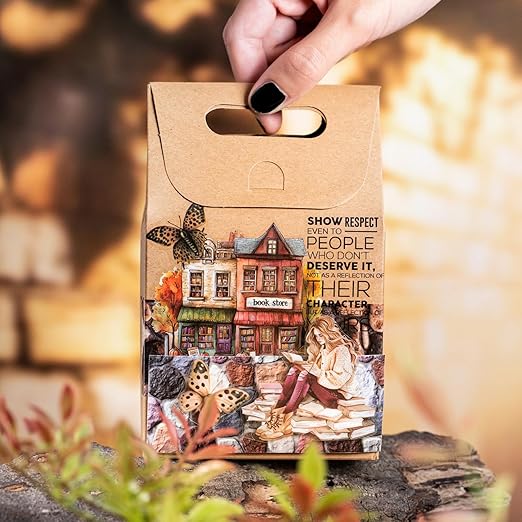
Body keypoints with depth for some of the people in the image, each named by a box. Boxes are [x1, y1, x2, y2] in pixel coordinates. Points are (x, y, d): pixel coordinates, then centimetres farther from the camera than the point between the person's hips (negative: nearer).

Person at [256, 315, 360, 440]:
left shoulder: (341, 350, -8)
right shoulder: (322, 349, 18)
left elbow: (338, 379, -18)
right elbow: (314, 370, 14)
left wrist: (314, 370, -19)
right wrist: (305, 365, -5)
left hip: (336, 394, -7)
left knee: (306, 375, -30)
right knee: (295, 369, -15)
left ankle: (284, 423, -35)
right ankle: (276, 413, -26)